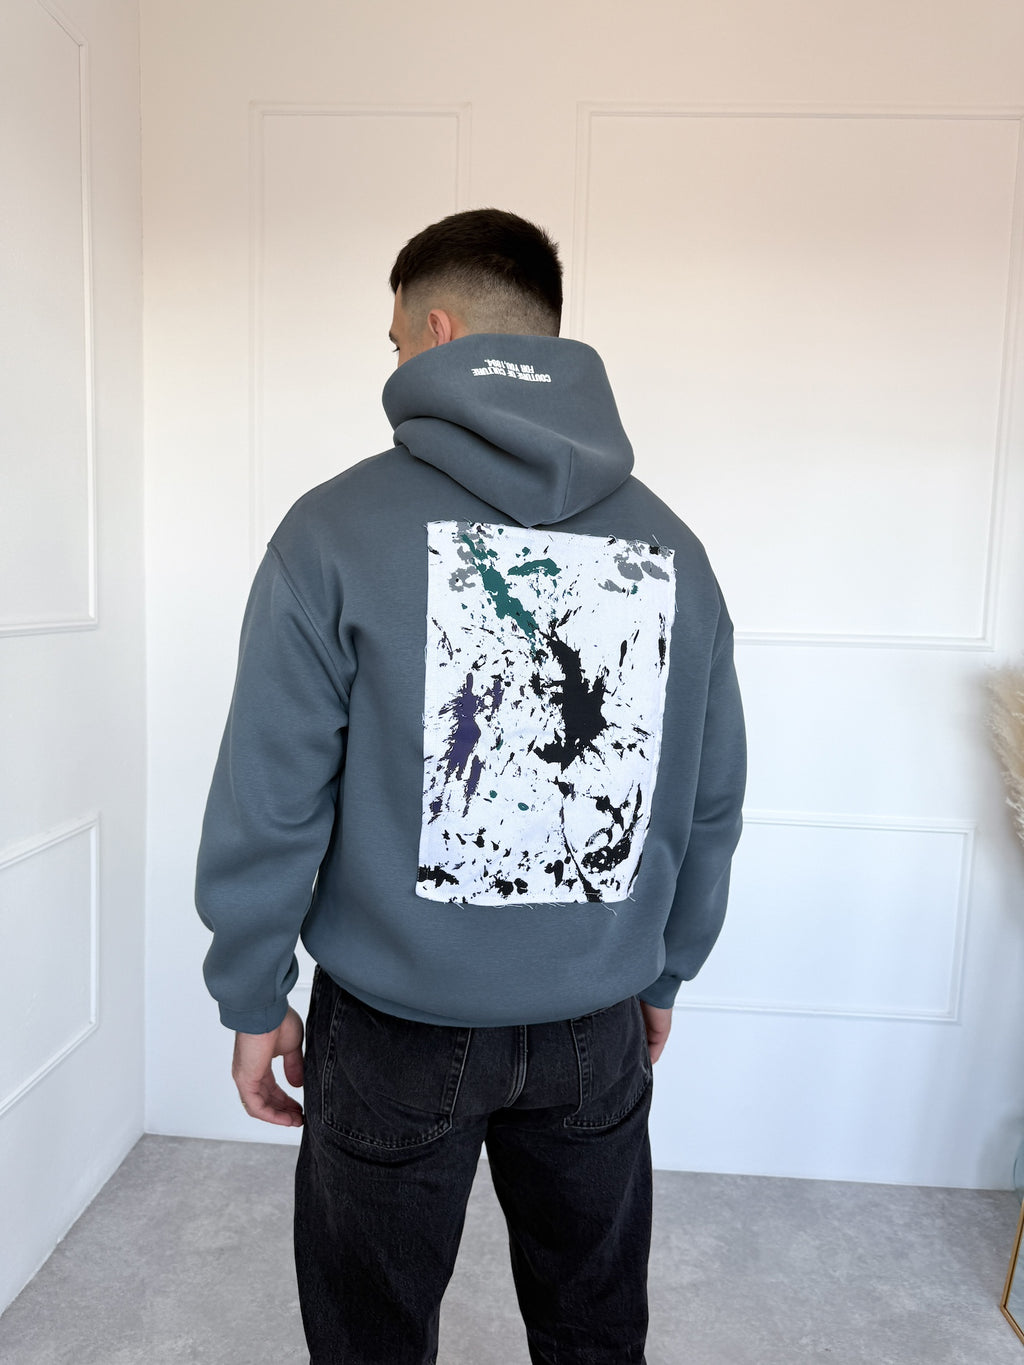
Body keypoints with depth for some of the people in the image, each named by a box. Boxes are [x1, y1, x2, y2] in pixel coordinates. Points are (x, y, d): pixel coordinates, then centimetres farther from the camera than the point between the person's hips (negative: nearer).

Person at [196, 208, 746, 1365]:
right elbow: (711, 807, 4)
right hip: (599, 1026, 4)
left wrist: (252, 999, 3)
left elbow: (270, 804, -12)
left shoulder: (339, 527, -13)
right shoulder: (670, 544, -1)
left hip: (396, 1026, -3)